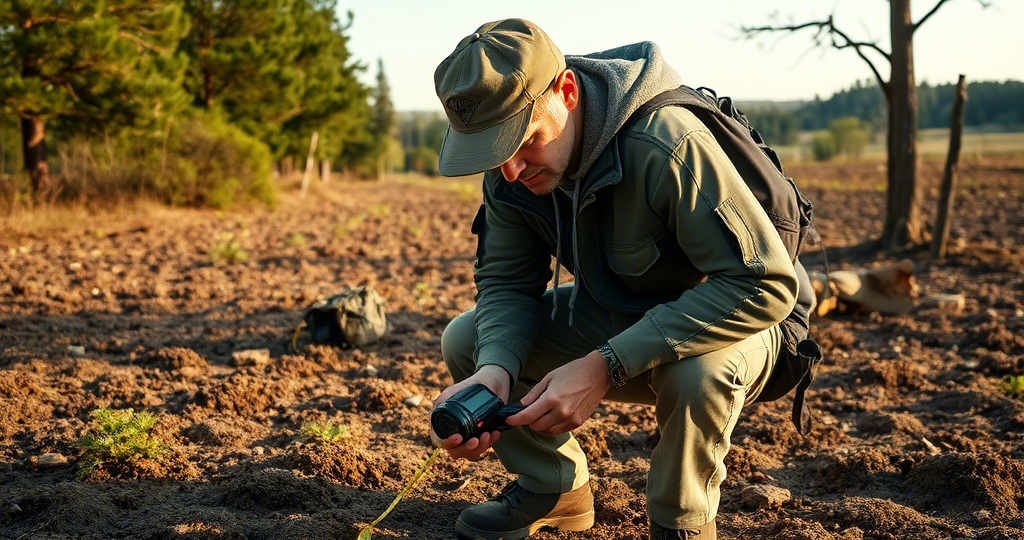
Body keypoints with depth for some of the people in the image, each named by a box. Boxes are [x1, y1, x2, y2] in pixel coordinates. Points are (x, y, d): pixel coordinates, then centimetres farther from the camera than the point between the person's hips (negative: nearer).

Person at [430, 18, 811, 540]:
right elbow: (506, 282, -6)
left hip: (730, 321, -5)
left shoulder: (667, 145, -35)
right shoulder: (510, 172, -13)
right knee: (464, 340, -10)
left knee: (699, 372, -40)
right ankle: (555, 487, 12)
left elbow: (766, 283, -35)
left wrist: (605, 366, -39)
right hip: (612, 316, 6)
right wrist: (494, 369, -30)